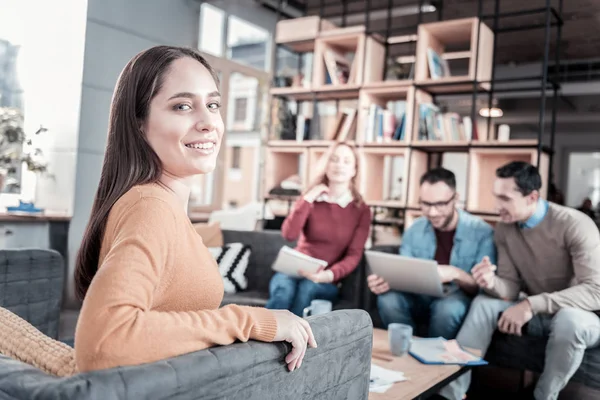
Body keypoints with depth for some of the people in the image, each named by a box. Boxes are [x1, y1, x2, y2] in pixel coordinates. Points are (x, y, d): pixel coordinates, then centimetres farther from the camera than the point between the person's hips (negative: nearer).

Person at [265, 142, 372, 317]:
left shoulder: (362, 210, 4)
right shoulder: (310, 199, 8)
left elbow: (354, 255, -6)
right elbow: (289, 234, -9)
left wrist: (329, 275, -26)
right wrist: (307, 199, -11)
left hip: (326, 282, -1)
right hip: (295, 271, 1)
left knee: (307, 287, -37)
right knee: (283, 288, -36)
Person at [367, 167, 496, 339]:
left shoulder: (482, 231, -13)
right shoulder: (414, 230, 0)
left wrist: (456, 274, -35)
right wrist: (385, 280, -23)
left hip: (460, 296, -2)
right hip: (420, 295, 3)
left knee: (447, 307, -37)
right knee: (388, 300, -28)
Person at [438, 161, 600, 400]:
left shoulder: (574, 225, -22)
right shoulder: (504, 229, -4)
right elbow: (512, 288, -3)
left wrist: (532, 304, -35)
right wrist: (493, 283, -27)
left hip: (580, 317, -5)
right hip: (538, 314, 5)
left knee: (568, 318, -37)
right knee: (483, 302, -16)